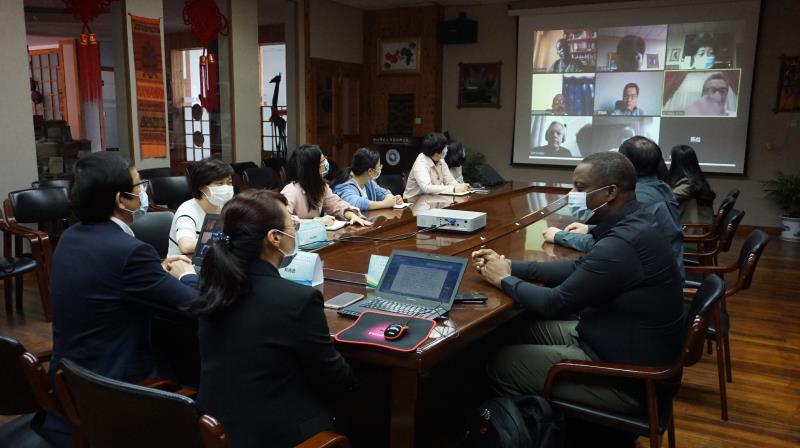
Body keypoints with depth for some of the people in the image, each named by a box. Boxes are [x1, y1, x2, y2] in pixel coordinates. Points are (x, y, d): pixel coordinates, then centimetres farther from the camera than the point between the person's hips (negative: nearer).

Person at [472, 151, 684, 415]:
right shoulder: (632, 224, 2)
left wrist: (504, 280, -6)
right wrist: (510, 265, 4)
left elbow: (554, 304, -23)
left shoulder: (622, 243, -29)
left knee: (500, 366, -4)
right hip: (632, 346, 10)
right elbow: (579, 269, 10)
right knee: (530, 329, 17)